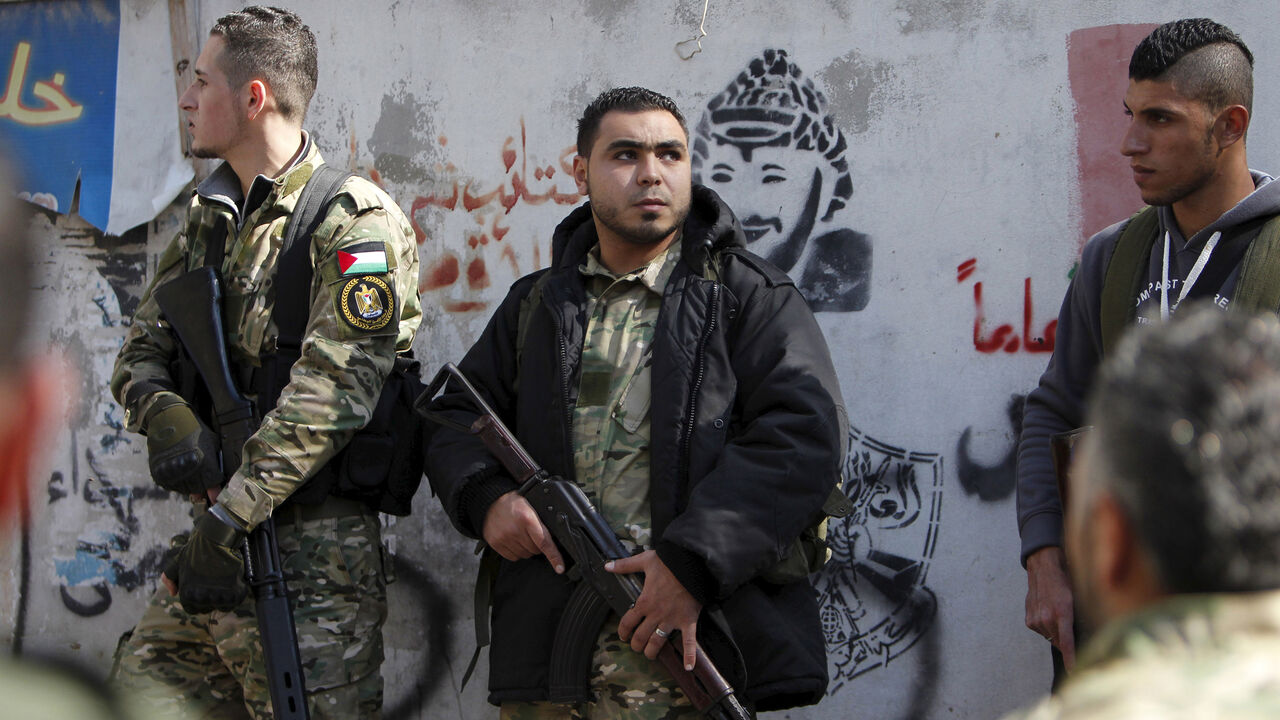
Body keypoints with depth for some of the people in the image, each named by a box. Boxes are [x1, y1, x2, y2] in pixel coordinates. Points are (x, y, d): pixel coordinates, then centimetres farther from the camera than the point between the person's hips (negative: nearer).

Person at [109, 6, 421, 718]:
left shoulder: (354, 222, -9)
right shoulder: (211, 220, 16)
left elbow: (332, 392, -19)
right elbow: (141, 352, 16)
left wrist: (229, 516, -23)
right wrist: (163, 413, -9)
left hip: (309, 561, -7)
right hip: (214, 551, 7)